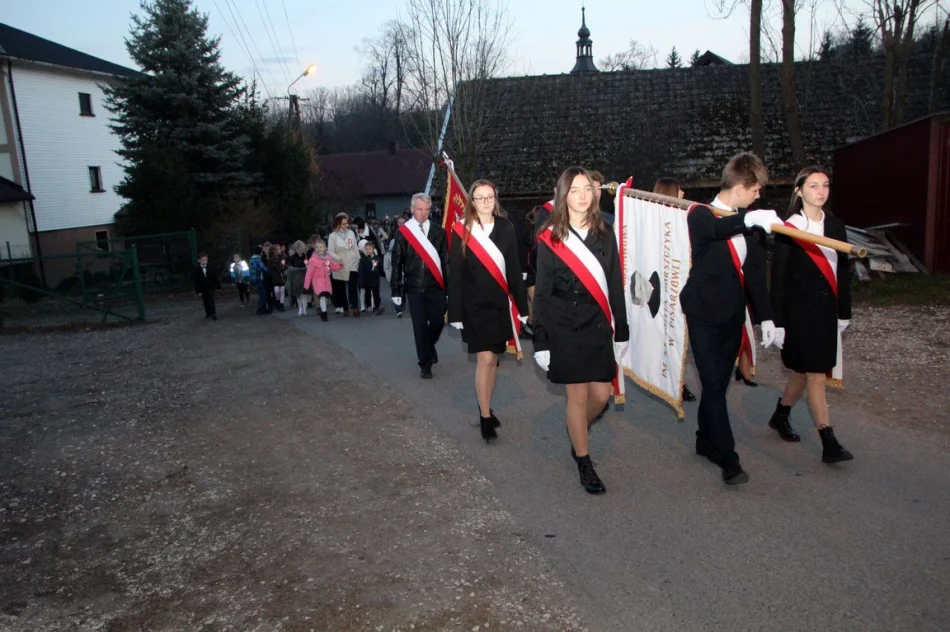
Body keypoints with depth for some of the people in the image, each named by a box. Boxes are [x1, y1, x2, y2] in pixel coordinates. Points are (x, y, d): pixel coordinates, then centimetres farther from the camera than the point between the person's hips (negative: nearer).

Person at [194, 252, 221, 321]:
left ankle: (213, 314, -3)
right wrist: (198, 291, -10)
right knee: (205, 301, 9)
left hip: (211, 286, -1)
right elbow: (196, 281, -9)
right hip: (203, 288, 1)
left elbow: (215, 277, -1)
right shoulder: (196, 269, -11)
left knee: (211, 300, -9)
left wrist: (218, 286, 1)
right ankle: (208, 313, 22)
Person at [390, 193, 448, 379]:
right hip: (414, 287, -1)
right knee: (420, 326, 1)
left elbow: (445, 260, 3)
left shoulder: (438, 231, 3)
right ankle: (425, 363, 13)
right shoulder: (403, 232, -2)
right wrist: (396, 290, -2)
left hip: (436, 286, 2)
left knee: (438, 321, 3)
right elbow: (396, 262, 0)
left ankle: (429, 346, 36)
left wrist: (449, 286, 0)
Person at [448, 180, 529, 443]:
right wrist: (456, 312, -7)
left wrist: (521, 304, 2)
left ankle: (486, 409, 28)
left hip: (500, 304, 3)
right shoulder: (462, 231, -4)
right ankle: (485, 417, 3)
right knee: (485, 359, -7)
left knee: (493, 359, 12)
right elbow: (455, 274, -4)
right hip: (474, 305, -3)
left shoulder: (506, 229, 2)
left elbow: (514, 269, 4)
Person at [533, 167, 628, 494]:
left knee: (601, 395, 7)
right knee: (578, 396, 3)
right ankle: (584, 463, 20)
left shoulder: (605, 235, 5)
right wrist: (541, 341, -6)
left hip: (599, 327, 3)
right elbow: (542, 293, -4)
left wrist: (621, 330, 6)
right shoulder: (550, 239, -4)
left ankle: (577, 433, 39)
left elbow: (615, 286, 7)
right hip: (565, 329, -3)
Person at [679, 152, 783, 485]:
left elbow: (755, 273, 12)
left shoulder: (748, 222, 11)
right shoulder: (701, 215, -8)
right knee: (714, 385, -5)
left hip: (733, 316, 6)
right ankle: (728, 457, 0)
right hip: (705, 314, -6)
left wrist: (766, 316, 10)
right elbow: (713, 229, -33)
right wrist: (749, 218, -49)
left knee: (718, 383, 14)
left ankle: (706, 441, 30)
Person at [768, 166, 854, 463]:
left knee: (805, 372, 15)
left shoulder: (835, 226, 8)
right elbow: (778, 277, -9)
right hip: (799, 311, -6)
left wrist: (844, 312, 10)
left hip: (826, 310, 6)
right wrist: (777, 322, -11)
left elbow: (843, 272, 12)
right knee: (815, 376, -4)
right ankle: (829, 443, 1)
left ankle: (780, 416, 37)